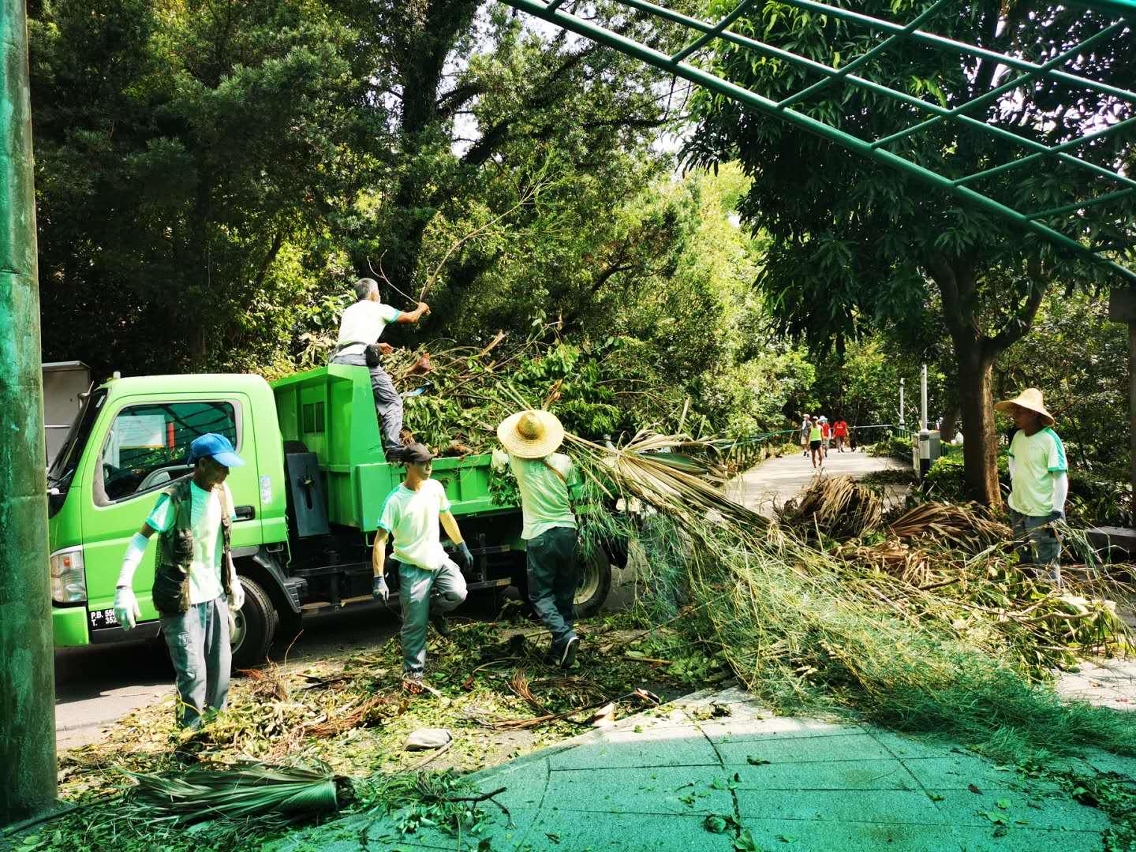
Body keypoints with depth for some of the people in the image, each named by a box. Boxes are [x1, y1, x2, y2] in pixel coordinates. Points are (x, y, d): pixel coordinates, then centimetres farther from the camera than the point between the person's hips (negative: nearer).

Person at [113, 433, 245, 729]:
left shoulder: (221, 493, 2)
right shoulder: (175, 499, -18)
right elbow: (140, 539, -18)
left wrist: (233, 581, 20)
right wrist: (124, 586, -28)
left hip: (215, 594, 7)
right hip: (182, 600, -6)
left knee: (220, 668, 13)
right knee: (193, 673, -7)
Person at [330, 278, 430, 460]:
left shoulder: (349, 311, 29)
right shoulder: (378, 308, 14)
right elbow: (411, 317, 24)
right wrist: (422, 308, 46)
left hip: (338, 360, 6)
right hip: (360, 359, -6)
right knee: (392, 402, -1)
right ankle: (393, 449, -15)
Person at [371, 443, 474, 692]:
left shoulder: (435, 487, -2)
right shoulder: (395, 501, -19)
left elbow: (446, 517, 16)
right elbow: (380, 540, -20)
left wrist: (462, 546, 19)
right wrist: (379, 578, -27)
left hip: (438, 559, 5)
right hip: (412, 568, -5)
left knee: (458, 593, -20)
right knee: (415, 626, -2)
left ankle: (434, 610, 13)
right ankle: (413, 673, 15)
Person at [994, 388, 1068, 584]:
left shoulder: (1050, 440, -18)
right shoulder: (1018, 436, 3)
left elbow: (1061, 478, -18)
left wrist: (1056, 513, -20)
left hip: (1042, 514, -8)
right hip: (1018, 509, 8)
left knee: (1047, 568, -1)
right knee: (1023, 563, 21)